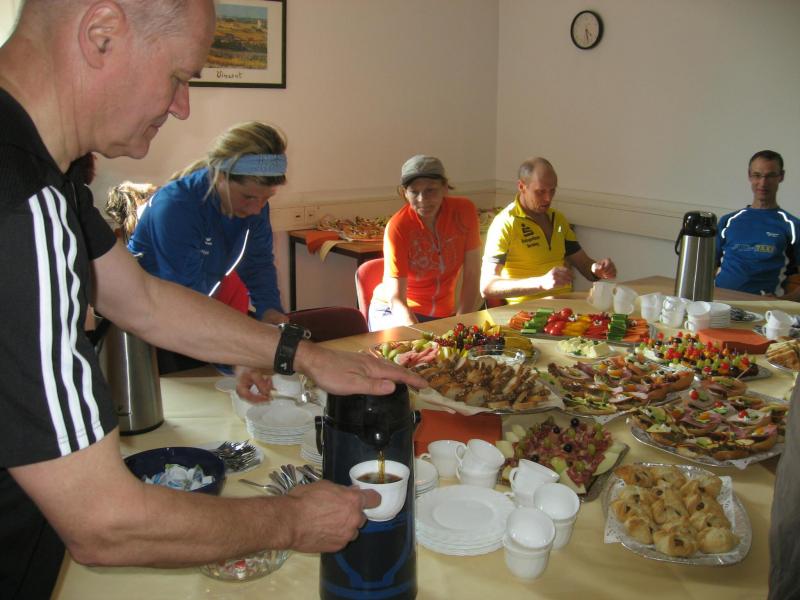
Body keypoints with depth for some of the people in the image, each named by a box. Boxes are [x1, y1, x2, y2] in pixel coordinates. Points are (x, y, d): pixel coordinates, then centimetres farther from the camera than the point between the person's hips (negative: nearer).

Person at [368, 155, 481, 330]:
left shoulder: (464, 211, -12)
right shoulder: (398, 226, -21)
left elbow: (471, 276, -9)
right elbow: (396, 297, -25)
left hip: (442, 314, 3)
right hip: (392, 311, -3)